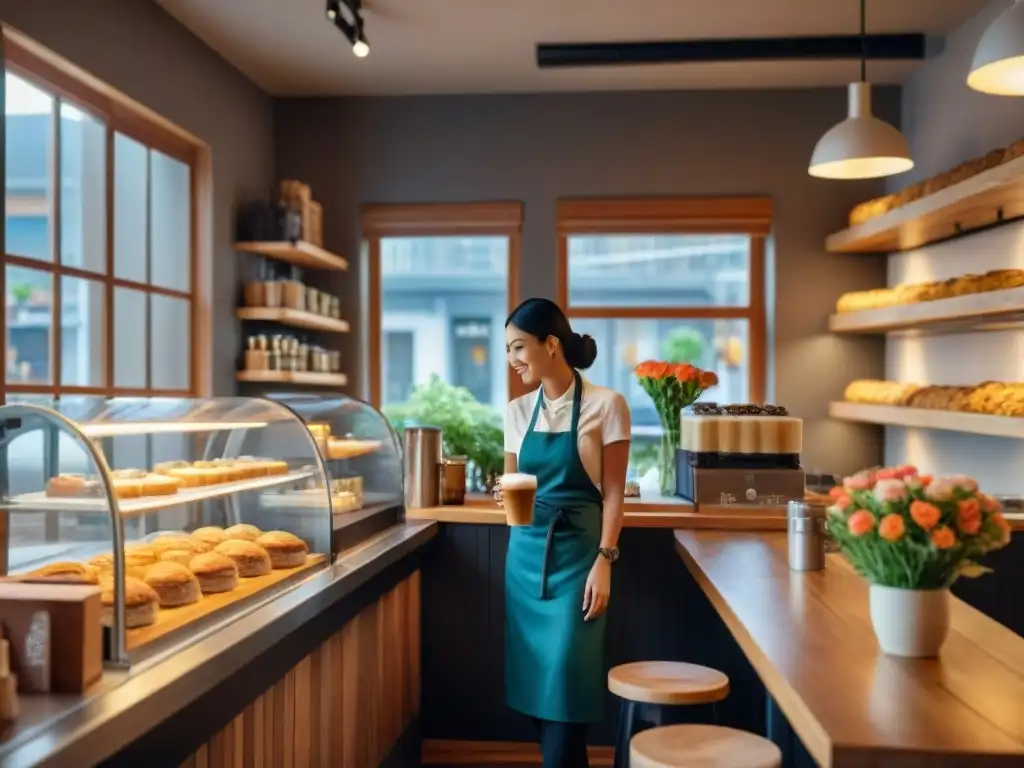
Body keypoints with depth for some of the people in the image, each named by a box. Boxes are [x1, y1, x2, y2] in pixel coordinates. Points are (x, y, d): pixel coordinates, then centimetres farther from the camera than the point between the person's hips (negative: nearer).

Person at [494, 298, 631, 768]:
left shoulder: (605, 405, -7)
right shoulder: (518, 411, 7)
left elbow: (613, 494, -7)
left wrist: (604, 562, -13)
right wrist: (505, 496, -9)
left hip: (577, 553, -5)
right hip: (527, 554, 5)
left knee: (564, 681, -6)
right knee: (535, 680, 9)